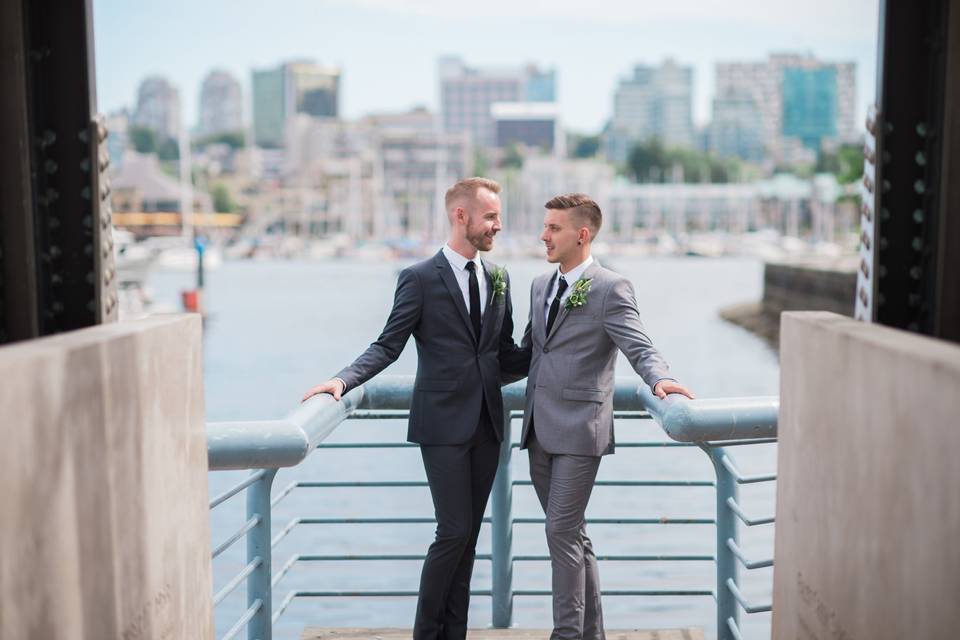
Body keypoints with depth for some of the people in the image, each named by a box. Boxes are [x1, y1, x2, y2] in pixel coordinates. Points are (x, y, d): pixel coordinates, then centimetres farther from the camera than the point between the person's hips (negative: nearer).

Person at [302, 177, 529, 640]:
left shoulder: (498, 278, 9)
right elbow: (388, 346, -8)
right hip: (443, 424, -5)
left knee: (469, 533, 10)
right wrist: (343, 381, -21)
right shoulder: (420, 279, -7)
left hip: (487, 423, 5)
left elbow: (505, 353, 14)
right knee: (454, 532, -5)